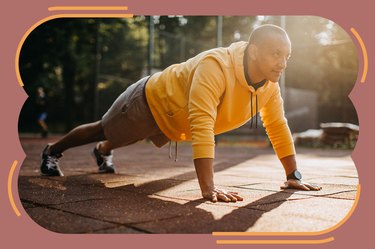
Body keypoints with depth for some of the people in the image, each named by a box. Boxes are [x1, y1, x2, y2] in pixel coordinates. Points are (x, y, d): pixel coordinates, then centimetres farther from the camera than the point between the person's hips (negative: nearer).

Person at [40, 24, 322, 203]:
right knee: (103, 130, 18)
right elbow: (201, 124, -50)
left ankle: (103, 152, 67)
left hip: (172, 120, 7)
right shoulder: (216, 66, -43)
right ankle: (52, 152, 46)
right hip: (151, 100, -7)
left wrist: (294, 175, -9)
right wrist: (208, 187, -53)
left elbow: (278, 127, -8)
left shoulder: (270, 84, -18)